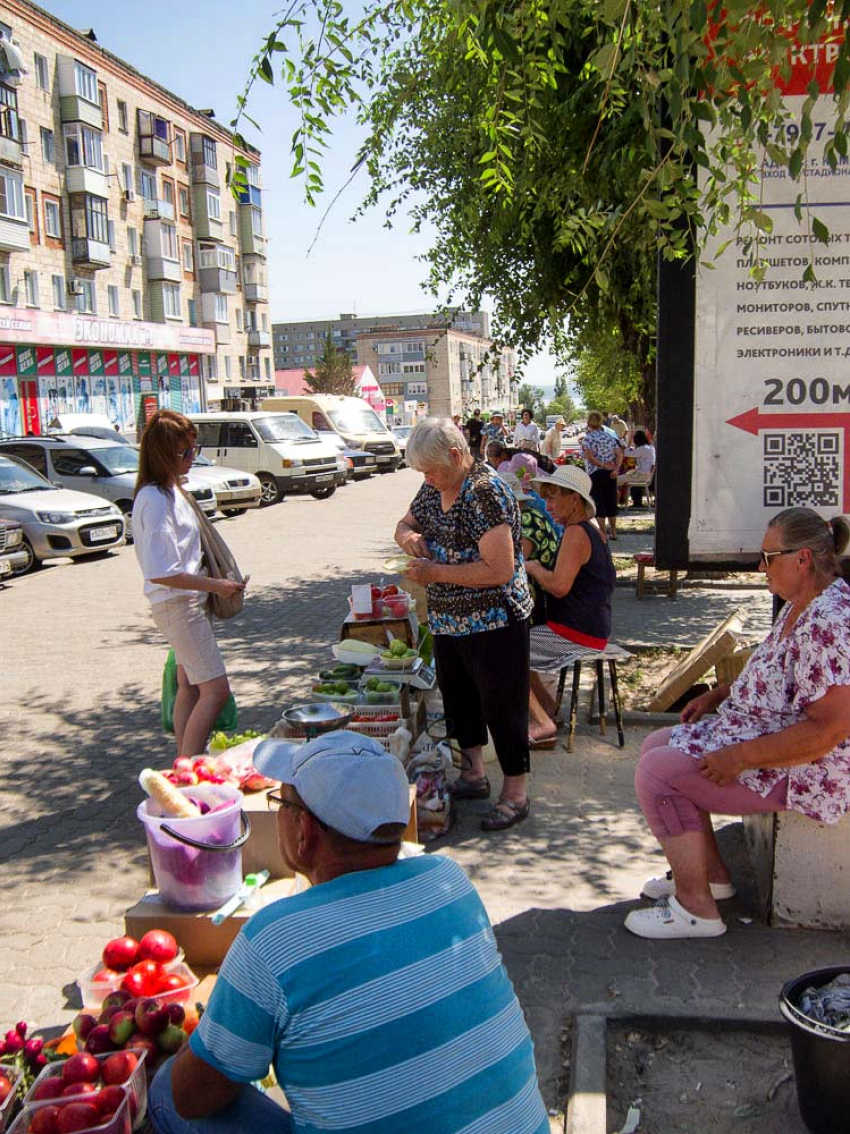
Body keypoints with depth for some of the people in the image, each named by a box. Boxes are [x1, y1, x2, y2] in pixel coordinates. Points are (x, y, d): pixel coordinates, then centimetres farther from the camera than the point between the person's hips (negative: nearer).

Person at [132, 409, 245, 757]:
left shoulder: (170, 491, 10)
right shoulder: (155, 500, -21)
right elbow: (160, 572, -26)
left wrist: (211, 583, 14)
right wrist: (214, 585, -20)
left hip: (188, 601, 10)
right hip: (178, 605, -10)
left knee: (189, 686, 16)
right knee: (215, 689, -10)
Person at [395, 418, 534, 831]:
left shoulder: (486, 493, -22)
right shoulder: (433, 489, 4)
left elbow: (500, 570, -26)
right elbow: (406, 523, 21)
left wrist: (436, 572, -23)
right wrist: (408, 536, -4)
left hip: (493, 623, -9)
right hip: (447, 622, 9)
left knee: (501, 705, 3)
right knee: (458, 699, 19)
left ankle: (516, 793, 17)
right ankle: (473, 774, 37)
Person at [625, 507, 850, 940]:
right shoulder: (800, 604, 6)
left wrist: (739, 758, -27)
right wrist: (718, 695, 10)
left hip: (801, 768, -11)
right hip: (762, 735, 11)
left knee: (656, 771, -16)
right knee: (656, 745, 14)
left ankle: (695, 906, -3)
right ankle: (711, 872, 22)